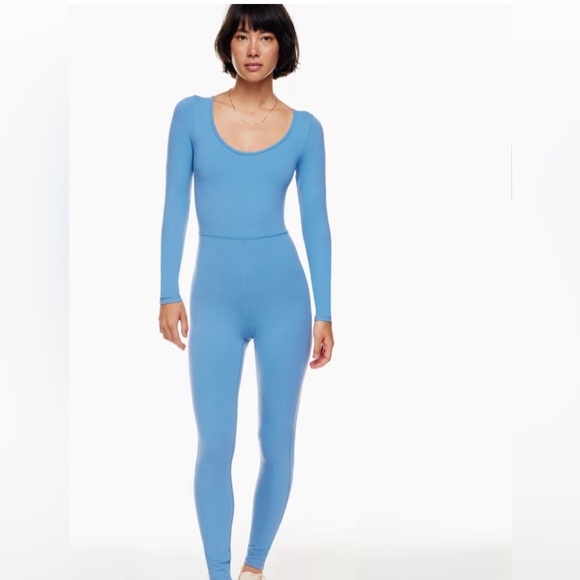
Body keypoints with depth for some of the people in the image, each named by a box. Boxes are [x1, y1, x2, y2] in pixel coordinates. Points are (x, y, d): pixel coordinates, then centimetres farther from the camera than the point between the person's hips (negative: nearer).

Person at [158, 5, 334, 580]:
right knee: (215, 446, -3)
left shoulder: (304, 128, 3)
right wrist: (169, 292, -3)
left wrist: (324, 312, 2)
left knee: (277, 442, 7)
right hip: (215, 298, -1)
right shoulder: (192, 114, 2)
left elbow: (316, 221, 4)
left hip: (283, 295, 1)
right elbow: (175, 206, 3)